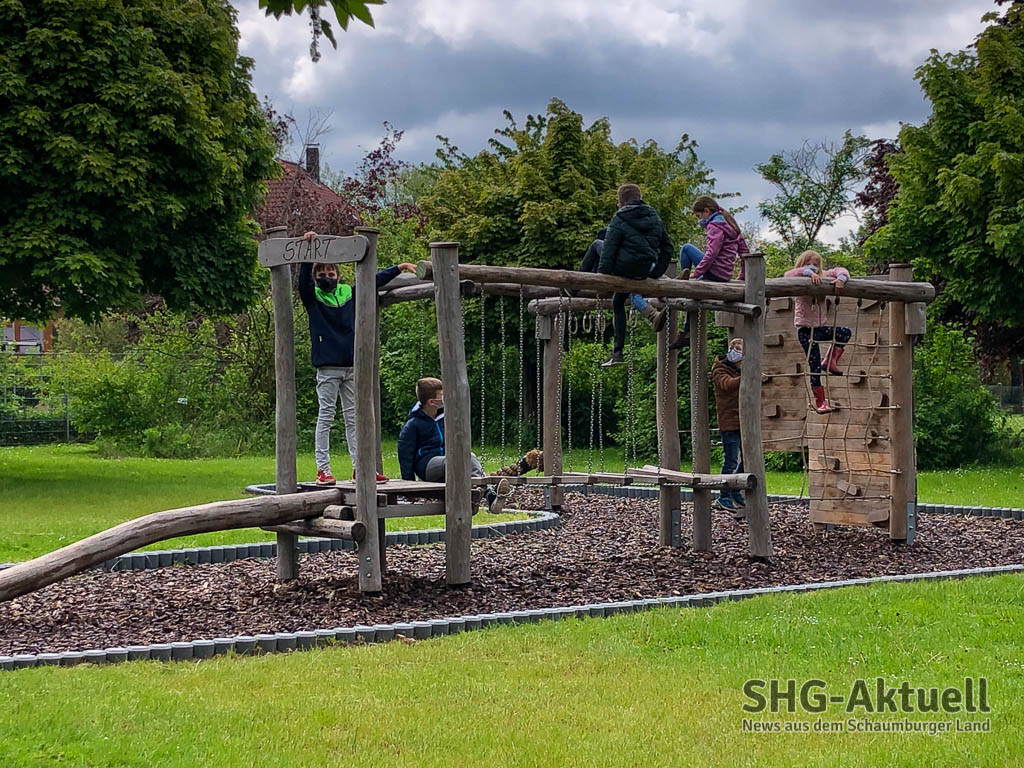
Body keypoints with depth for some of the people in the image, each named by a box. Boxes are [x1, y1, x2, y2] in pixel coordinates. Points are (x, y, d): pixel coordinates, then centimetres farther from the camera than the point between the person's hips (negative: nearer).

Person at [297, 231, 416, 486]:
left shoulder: (349, 293, 12)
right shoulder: (312, 297, 1)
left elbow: (375, 280, 18)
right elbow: (303, 278, -16)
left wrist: (399, 268, 15)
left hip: (351, 366, 4)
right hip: (327, 367, -4)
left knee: (353, 418, 7)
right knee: (326, 417, -3)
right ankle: (323, 470, -2)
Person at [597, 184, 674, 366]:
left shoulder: (620, 220, -6)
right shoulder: (654, 217, 13)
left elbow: (609, 249, -10)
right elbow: (667, 247, 16)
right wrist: (657, 272, 19)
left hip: (624, 267, -6)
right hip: (645, 271, 6)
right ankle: (617, 352, 28)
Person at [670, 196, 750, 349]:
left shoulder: (715, 225, -10)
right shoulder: (730, 224, 19)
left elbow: (712, 253, -21)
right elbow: (744, 251, 20)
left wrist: (696, 272, -18)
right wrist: (742, 275, 21)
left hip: (714, 272, -10)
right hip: (725, 276, 10)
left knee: (686, 249, -1)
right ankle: (687, 335, 23)